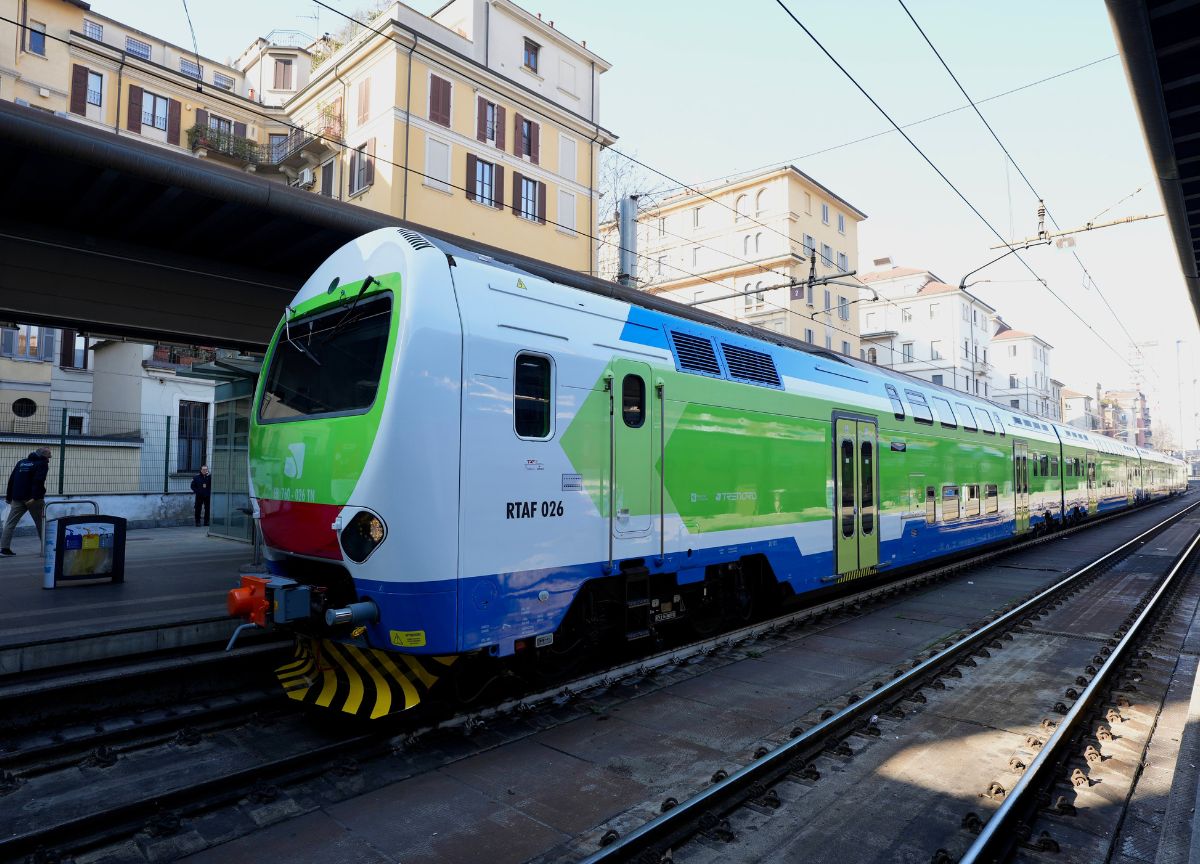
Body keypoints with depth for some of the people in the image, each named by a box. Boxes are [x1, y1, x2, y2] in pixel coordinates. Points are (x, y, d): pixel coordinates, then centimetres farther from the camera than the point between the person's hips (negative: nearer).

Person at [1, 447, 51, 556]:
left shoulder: (21, 462, 18)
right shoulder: (42, 464, -3)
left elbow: (11, 479, 17)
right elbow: (38, 481, -17)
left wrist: (9, 496, 21)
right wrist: (34, 497, -23)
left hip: (17, 498, 5)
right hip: (34, 499, -5)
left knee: (10, 523, 6)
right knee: (41, 524, 4)